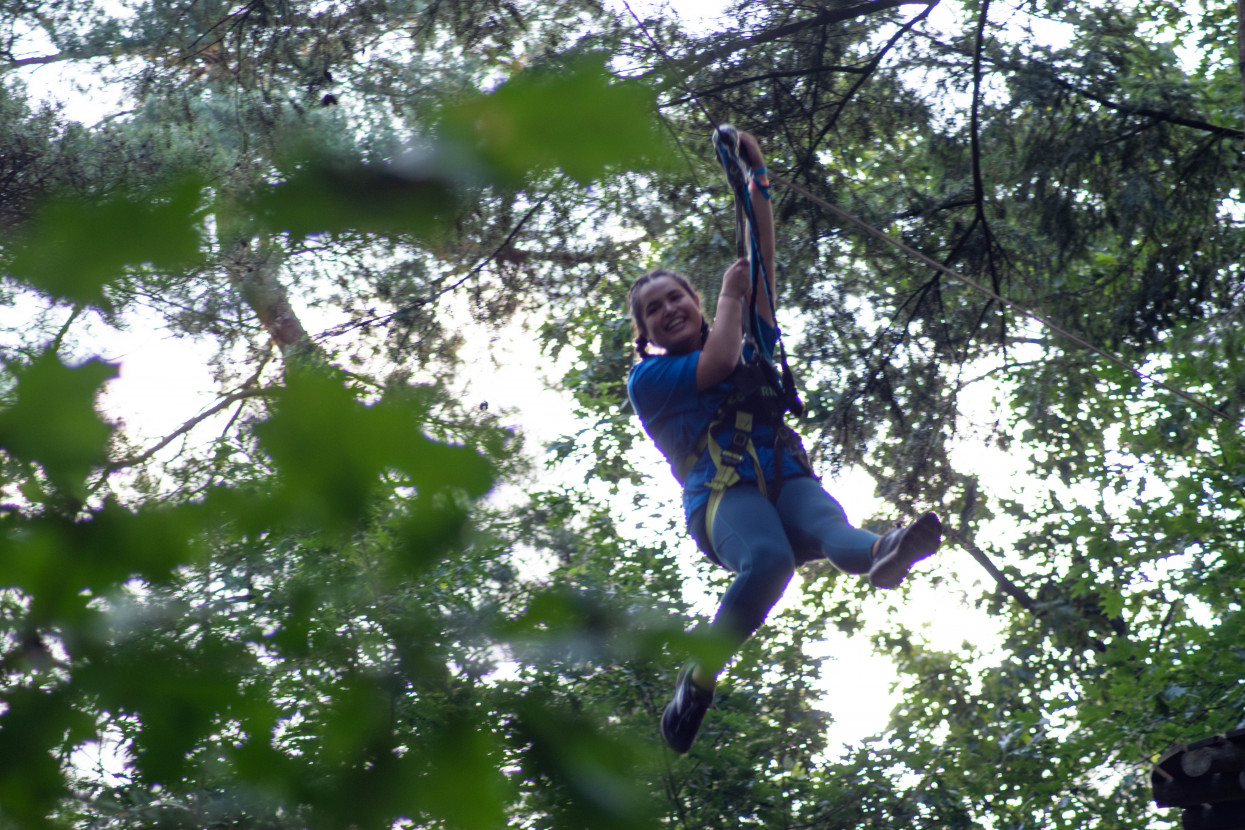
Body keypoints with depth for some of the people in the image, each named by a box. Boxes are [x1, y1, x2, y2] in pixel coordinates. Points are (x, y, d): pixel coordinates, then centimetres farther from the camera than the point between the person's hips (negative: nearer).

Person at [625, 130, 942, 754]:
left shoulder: (751, 347, 32)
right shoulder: (647, 378, 19)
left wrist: (757, 191, 16)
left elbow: (762, 267, 24)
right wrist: (729, 294, 14)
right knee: (769, 558, -39)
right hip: (722, 491, -3)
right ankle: (697, 683, -31)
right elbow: (715, 365, 0)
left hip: (788, 477, 4)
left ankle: (882, 556, -69)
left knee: (829, 527, -35)